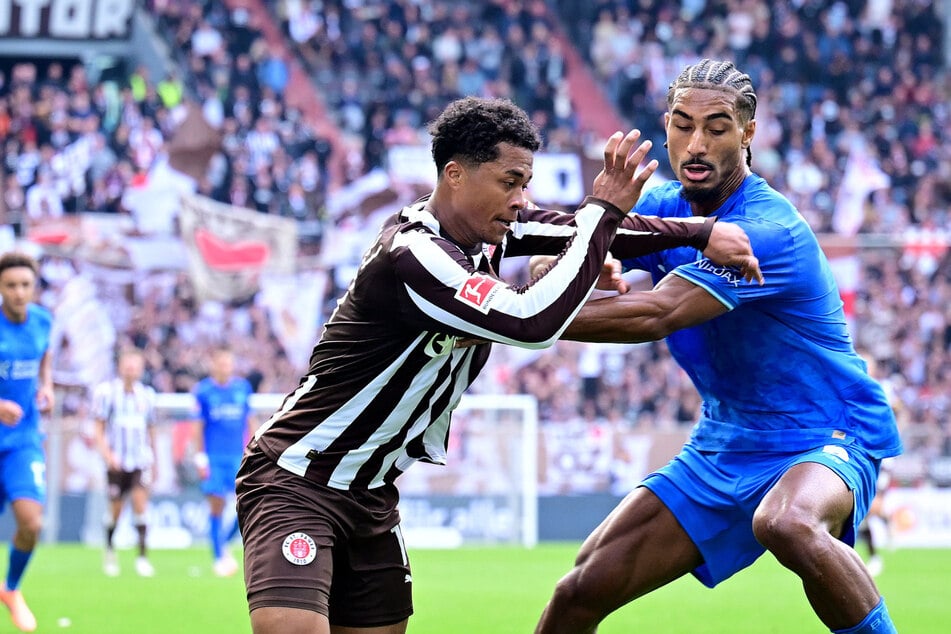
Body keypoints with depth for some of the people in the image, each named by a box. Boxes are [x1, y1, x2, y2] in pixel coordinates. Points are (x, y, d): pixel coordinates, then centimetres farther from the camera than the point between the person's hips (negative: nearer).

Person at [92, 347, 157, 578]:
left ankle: (142, 556, -13)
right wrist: (107, 453, -16)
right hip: (117, 461, -2)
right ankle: (110, 550, 29)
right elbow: (99, 428, -3)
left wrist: (154, 461, 20)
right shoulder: (106, 391, -4)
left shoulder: (147, 394, 7)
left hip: (141, 459, 2)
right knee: (115, 508, 4)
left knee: (140, 501, -14)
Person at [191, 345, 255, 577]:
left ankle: (224, 544, 16)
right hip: (214, 458, -3)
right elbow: (199, 427, 0)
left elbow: (249, 422, 13)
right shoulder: (203, 390, -1)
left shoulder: (243, 387, 7)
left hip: (239, 456, 3)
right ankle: (219, 557, 7)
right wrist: (200, 459, -4)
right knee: (216, 506, -3)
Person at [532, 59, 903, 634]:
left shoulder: (769, 230, -24)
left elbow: (656, 316, -33)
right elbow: (554, 264, -7)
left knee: (784, 524, -43)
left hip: (825, 438, -7)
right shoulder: (666, 207, 1)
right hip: (723, 449, 7)